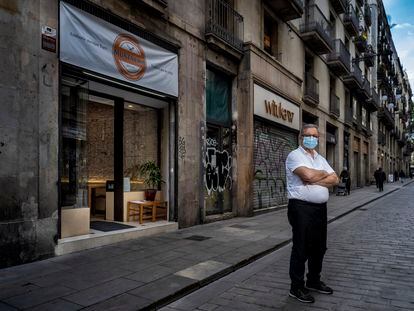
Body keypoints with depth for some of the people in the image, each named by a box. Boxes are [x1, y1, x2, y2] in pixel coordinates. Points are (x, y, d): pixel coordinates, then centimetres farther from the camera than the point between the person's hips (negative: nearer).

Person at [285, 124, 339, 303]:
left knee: (319, 248, 17)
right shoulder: (295, 156, -6)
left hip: (320, 208, 8)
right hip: (301, 208, -8)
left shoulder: (321, 159, 16)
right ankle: (296, 287, 14)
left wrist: (315, 180, -12)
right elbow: (308, 175, -24)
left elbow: (335, 180, 4)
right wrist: (324, 174, -3)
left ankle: (313, 281, 34)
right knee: (301, 249, 0)